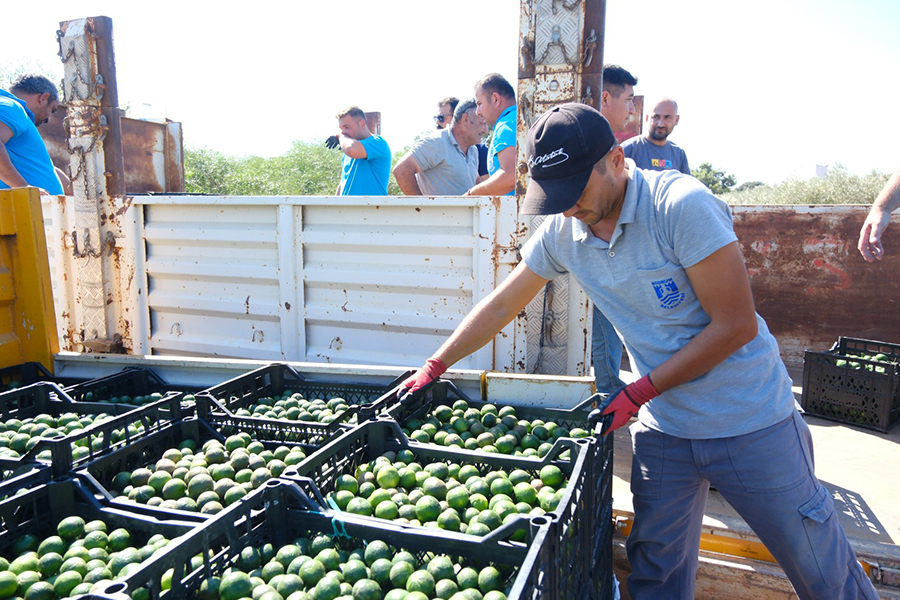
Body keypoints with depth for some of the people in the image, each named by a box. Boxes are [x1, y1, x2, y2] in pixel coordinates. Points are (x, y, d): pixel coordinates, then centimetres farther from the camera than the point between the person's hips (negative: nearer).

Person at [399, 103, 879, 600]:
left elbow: (736, 326, -19)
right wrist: (434, 367, 5)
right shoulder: (561, 232, -6)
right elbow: (500, 306, 6)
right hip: (661, 428, 4)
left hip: (749, 424, -3)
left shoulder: (682, 206, -22)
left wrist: (638, 393, -17)